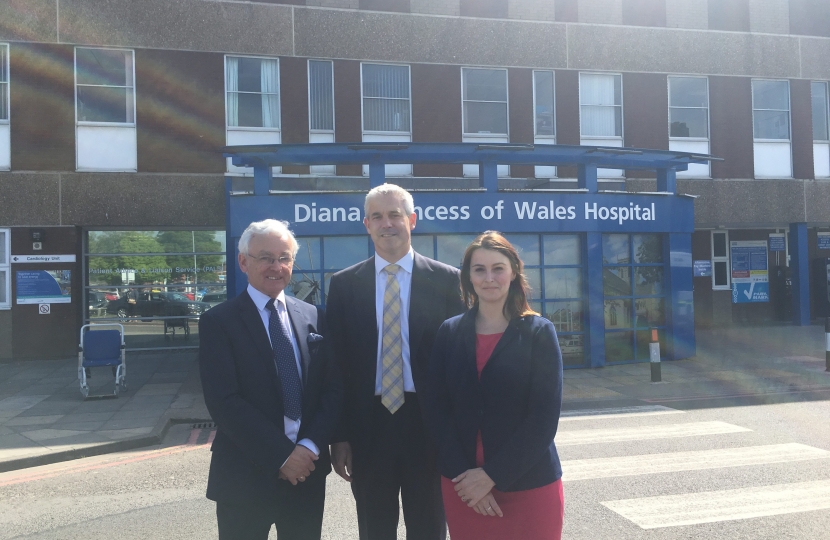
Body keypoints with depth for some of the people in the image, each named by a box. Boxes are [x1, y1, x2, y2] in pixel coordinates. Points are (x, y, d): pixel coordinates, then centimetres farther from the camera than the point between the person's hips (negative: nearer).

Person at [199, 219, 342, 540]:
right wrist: (282, 455, -17)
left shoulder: (312, 317, 6)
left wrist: (310, 446, -11)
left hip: (308, 470, 4)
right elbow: (224, 402, -13)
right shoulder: (218, 322, -6)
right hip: (246, 476, -3)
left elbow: (333, 388, 3)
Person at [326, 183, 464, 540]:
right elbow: (336, 363, 3)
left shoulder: (446, 280, -2)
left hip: (428, 426, -1)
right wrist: (339, 436, -1)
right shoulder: (344, 284, 3)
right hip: (368, 427, 1)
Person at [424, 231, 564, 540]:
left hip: (529, 484, -2)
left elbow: (544, 418, -10)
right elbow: (436, 409, 0)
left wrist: (492, 475, -14)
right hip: (462, 484, 2)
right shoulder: (450, 332, 2)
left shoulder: (539, 333, -5)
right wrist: (462, 474, -11)